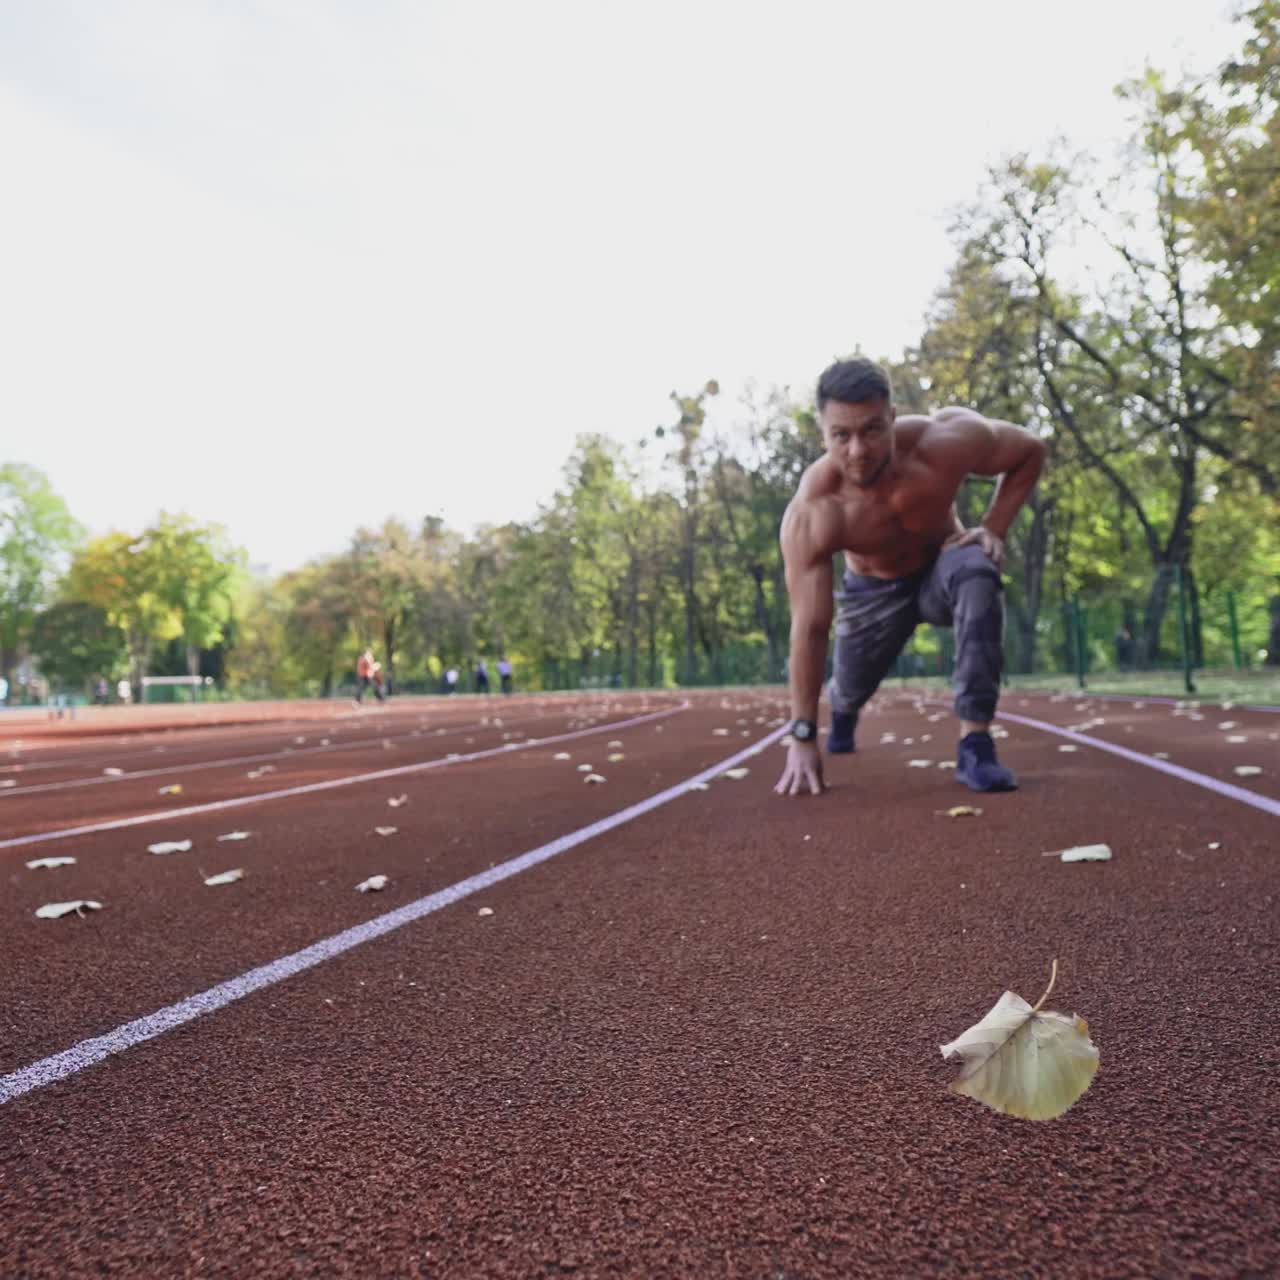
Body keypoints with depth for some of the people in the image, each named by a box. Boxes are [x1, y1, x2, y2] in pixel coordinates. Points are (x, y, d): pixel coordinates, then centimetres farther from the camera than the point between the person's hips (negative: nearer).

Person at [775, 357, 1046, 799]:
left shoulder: (947, 442, -33)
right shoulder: (810, 516, -34)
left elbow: (1031, 451, -10)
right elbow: (809, 629, -31)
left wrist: (994, 529, -22)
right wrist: (803, 736, -30)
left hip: (942, 568, 0)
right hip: (874, 590, 1)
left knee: (977, 572, -35)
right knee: (852, 688, 12)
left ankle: (975, 744, -30)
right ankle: (842, 709, 56)